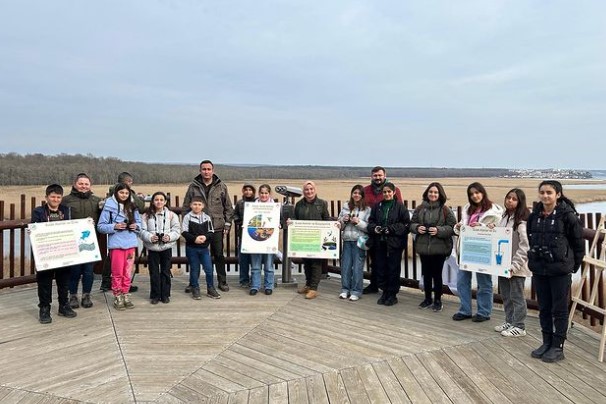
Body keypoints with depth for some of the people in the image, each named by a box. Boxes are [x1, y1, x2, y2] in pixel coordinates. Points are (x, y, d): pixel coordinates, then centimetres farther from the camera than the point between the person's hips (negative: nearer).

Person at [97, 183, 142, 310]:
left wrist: (136, 226, -6)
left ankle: (125, 296, 21)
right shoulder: (109, 207, -5)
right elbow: (100, 226, -5)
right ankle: (118, 298, 14)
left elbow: (139, 222, 16)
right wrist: (115, 226, -18)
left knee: (127, 273, 11)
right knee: (117, 273, 3)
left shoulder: (132, 207, 9)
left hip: (130, 244, 4)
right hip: (116, 244, -4)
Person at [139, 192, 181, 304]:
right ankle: (155, 295, 17)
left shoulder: (171, 215, 1)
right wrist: (150, 237, -20)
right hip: (152, 248, 0)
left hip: (167, 247, 0)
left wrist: (169, 237, -18)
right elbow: (142, 231, -2)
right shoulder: (146, 216, 1)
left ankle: (165, 295, 19)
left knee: (166, 272, 8)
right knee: (154, 273, 6)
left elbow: (177, 230, 0)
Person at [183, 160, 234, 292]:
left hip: (217, 227, 0)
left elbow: (228, 207, 6)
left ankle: (222, 282, 19)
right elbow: (186, 207, 6)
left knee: (219, 255, 8)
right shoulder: (193, 186, 2)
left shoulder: (221, 186, 3)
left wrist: (227, 225, 1)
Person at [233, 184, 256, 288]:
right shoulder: (239, 203, 9)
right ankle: (244, 280, 13)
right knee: (243, 257, 3)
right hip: (243, 232, 2)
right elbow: (235, 215, 12)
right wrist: (239, 221, -5)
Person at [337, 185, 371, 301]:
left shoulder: (367, 209, -1)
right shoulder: (345, 206, 11)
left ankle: (356, 291, 11)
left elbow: (369, 227, -5)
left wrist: (358, 222, -16)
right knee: (345, 265, 8)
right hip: (347, 240, 4)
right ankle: (345, 289, 20)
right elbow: (339, 224, 16)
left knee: (357, 267, 0)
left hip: (359, 241, -3)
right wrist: (343, 220, -4)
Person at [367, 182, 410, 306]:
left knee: (393, 269, 3)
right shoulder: (377, 206, 8)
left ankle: (393, 295, 16)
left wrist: (392, 229, -16)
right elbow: (371, 221, 14)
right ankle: (385, 292, 24)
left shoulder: (399, 207, -4)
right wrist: (374, 228, -6)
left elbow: (406, 224, -6)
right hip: (380, 242, 4)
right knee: (380, 268, 9)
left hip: (394, 243, -4)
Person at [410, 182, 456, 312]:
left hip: (439, 248, -3)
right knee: (426, 274, 13)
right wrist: (417, 228, -11)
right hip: (423, 247, 3)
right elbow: (412, 224, 10)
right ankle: (428, 299, 28)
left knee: (437, 274, 6)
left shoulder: (445, 210, -6)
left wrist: (439, 230, -19)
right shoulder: (420, 208, 4)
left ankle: (437, 300, 21)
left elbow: (452, 227, -6)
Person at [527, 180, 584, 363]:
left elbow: (578, 243, -5)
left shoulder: (567, 215, -11)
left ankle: (558, 347, 17)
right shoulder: (534, 216, 4)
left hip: (560, 270, -5)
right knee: (544, 308, 14)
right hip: (539, 269, 5)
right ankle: (547, 343, 27)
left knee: (559, 309, 6)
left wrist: (574, 265, -1)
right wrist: (534, 260, 10)